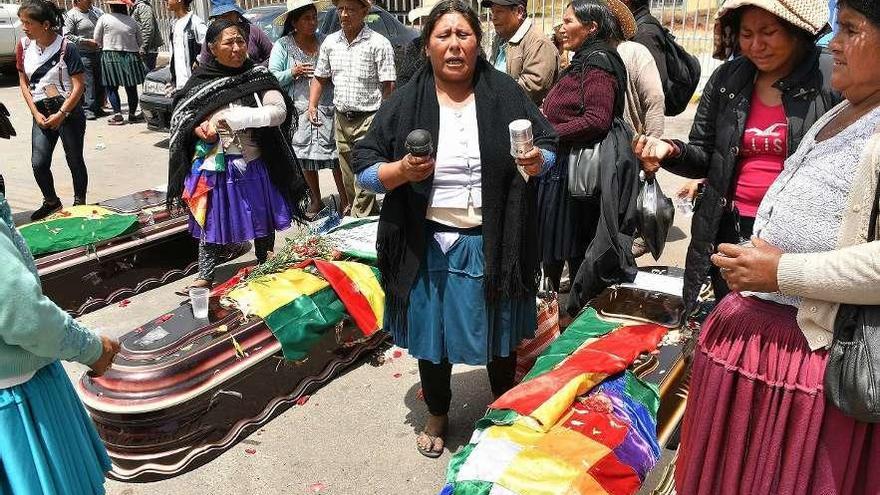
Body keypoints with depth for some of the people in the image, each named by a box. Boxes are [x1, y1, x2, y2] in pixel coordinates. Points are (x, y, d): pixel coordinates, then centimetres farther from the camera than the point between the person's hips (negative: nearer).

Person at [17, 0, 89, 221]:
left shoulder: (66, 48, -14)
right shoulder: (24, 46, 0)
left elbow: (79, 86, -13)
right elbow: (23, 82, 7)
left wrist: (61, 114, -15)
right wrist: (36, 113, -3)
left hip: (68, 112, -4)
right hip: (42, 114, 4)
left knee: (74, 161, 7)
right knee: (38, 163, -1)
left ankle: (79, 203, 24)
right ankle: (51, 202, 21)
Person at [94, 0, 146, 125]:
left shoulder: (104, 19, -4)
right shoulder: (132, 21, 4)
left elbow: (97, 39, 2)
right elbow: (139, 41, 10)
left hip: (110, 55, -2)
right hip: (131, 57, 3)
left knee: (111, 87, 4)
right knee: (131, 87, 8)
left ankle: (117, 114, -1)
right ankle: (132, 114, 14)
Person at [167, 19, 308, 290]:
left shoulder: (258, 75, -6)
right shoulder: (200, 80, -1)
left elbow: (279, 112, -18)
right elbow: (180, 115, 9)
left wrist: (232, 117, -24)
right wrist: (198, 128, -14)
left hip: (252, 163, -1)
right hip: (214, 164, 1)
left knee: (262, 218, 12)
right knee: (212, 220, 11)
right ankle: (205, 275, 26)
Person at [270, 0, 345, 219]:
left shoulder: (324, 41, 6)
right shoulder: (282, 45, 3)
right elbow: (272, 77, 1)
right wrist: (292, 73, -14)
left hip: (327, 107, 0)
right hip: (299, 110, 0)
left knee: (335, 154, -3)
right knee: (306, 158, 8)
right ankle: (316, 201, 24)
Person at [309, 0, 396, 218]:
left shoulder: (379, 44, -9)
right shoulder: (330, 42, 8)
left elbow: (388, 86, -10)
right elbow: (320, 78, 18)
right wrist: (312, 105, 4)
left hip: (368, 120, -6)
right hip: (341, 120, 6)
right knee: (348, 180, 14)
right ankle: (371, 216, 30)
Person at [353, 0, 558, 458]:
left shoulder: (504, 93, -3)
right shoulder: (405, 102, -5)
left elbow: (549, 143, 5)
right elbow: (363, 165, -4)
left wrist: (539, 161, -18)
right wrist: (402, 171, -24)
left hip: (493, 244, 0)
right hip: (430, 244, 0)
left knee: (499, 335, 17)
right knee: (431, 336, 15)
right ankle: (437, 414, 42)